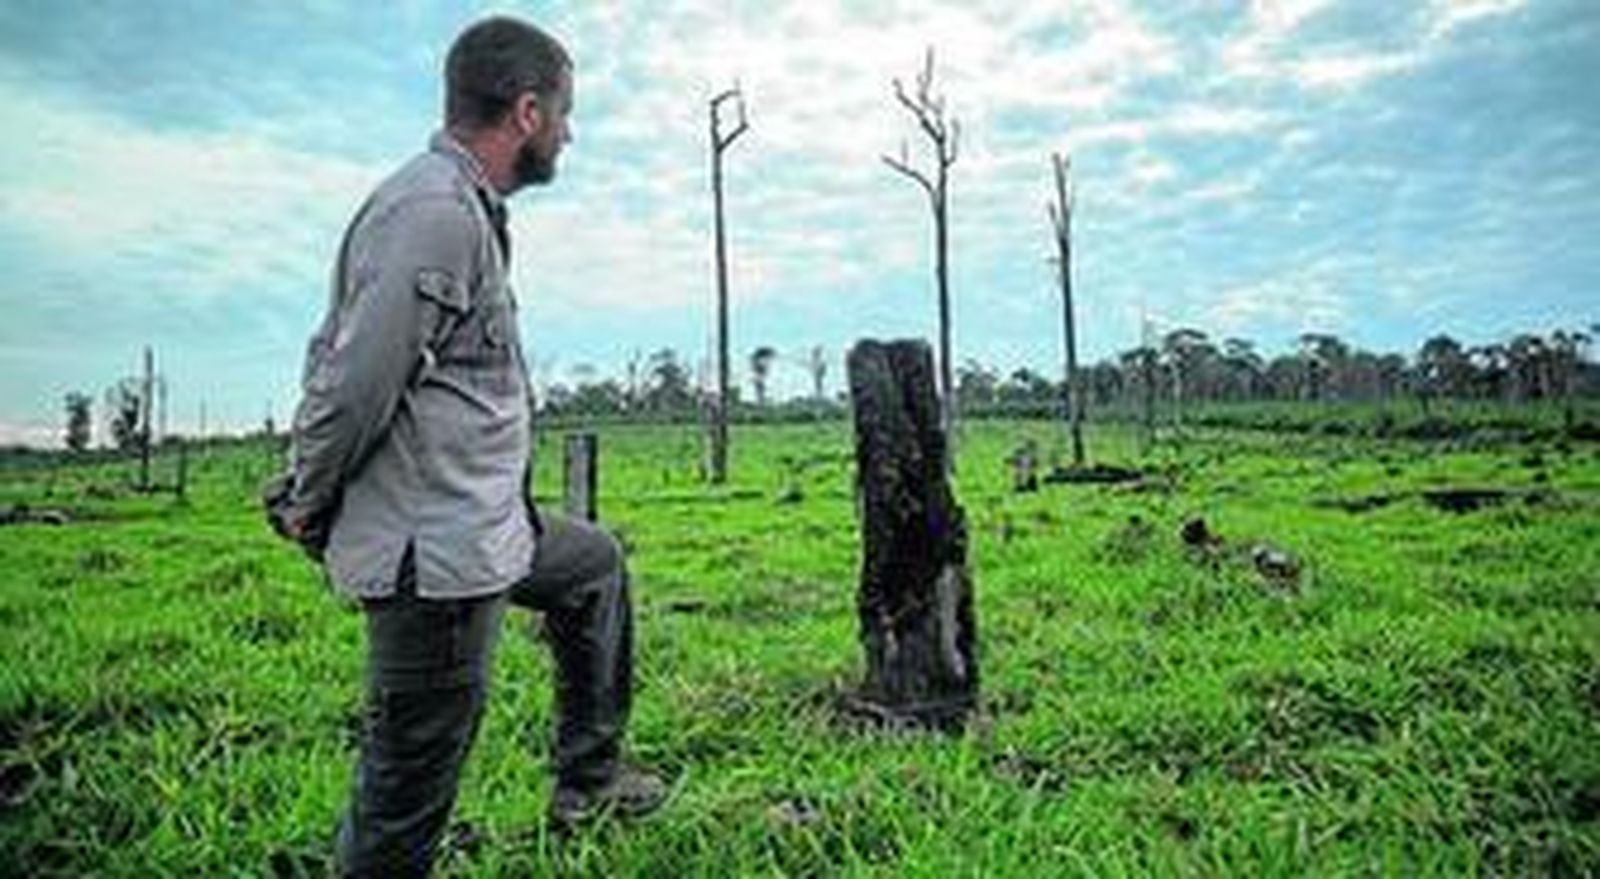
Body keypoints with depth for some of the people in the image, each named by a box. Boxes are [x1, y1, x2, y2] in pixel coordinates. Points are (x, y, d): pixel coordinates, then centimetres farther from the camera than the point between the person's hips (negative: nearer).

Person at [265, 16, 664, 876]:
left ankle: (588, 775, 38)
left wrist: (312, 497, 13)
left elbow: (329, 352, 15)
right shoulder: (436, 211, -20)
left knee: (595, 562, 28)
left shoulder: (465, 207, 12)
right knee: (406, 792, 1)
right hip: (436, 554, -11)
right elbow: (354, 385, -23)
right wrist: (307, 507, -6)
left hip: (483, 528, 11)